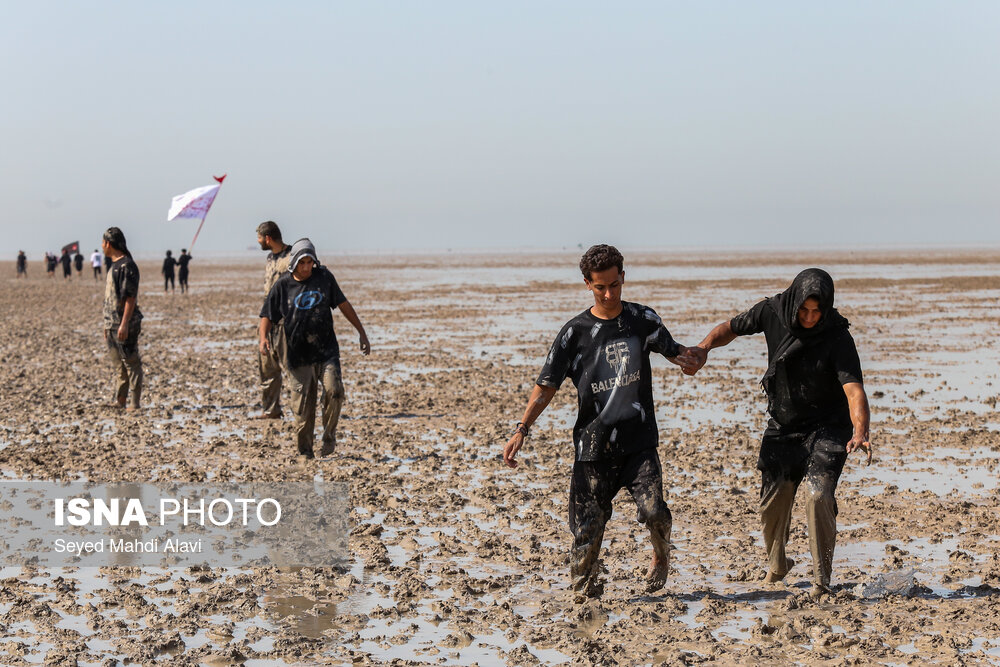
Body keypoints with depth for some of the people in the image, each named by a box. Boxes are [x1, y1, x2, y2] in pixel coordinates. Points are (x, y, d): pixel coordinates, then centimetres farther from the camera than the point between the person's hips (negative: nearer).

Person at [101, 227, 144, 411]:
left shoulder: (127, 266, -14)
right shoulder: (114, 265, 16)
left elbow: (130, 297, -19)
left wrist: (124, 324, -24)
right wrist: (108, 324, 21)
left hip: (126, 325, -10)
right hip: (112, 324, 10)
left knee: (131, 363, -6)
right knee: (118, 365, 14)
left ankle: (134, 404, -4)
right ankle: (119, 402, 21)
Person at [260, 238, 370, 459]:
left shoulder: (324, 277, 5)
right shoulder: (283, 286, 1)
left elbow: (343, 304, 15)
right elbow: (268, 316, 5)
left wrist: (361, 332, 17)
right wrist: (264, 337, -16)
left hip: (326, 351, 1)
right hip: (298, 355, -1)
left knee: (334, 391, -18)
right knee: (302, 406, -2)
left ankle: (329, 436, 4)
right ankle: (304, 450, 14)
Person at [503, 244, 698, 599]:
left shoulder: (643, 319, 6)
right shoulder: (575, 331, 1)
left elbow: (673, 351, 21)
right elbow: (547, 384, 3)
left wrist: (693, 357, -3)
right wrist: (522, 429, -5)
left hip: (639, 441, 0)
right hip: (594, 443, 0)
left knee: (653, 510, -15)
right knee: (588, 523, -3)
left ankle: (661, 556, 17)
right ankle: (585, 586, 19)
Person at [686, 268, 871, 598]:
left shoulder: (837, 338, -22)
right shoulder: (773, 312, -11)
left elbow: (854, 389, -32)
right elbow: (731, 328, 6)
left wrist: (860, 432, -49)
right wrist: (704, 347, -14)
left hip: (827, 428, -4)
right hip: (782, 426, 4)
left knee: (818, 495, -22)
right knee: (772, 504, 5)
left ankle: (821, 580, -8)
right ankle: (776, 565, 33)